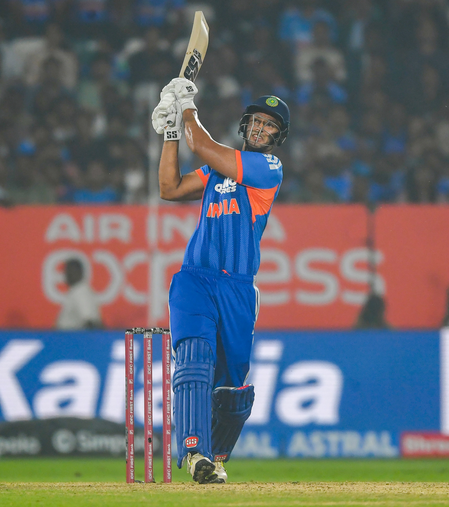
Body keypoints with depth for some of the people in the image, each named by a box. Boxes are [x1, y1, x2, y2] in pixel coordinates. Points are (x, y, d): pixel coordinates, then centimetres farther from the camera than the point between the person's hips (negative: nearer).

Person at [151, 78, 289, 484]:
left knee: (234, 384, 6)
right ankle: (195, 451, -35)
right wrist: (171, 132, 13)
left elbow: (204, 148, -7)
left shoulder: (268, 168, -3)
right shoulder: (220, 167, 18)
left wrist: (188, 109, 8)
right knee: (194, 360, -21)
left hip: (238, 289, -3)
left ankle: (217, 458, 26)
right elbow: (171, 189, 15)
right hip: (195, 280, 3)